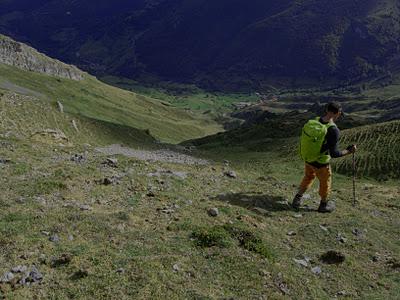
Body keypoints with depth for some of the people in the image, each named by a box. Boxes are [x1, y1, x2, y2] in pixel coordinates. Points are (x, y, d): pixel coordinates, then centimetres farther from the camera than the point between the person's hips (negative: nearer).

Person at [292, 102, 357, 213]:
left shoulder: (313, 122, -13)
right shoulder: (333, 130, -31)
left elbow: (306, 139, 2)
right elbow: (334, 153, -26)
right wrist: (349, 151, -12)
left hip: (307, 158, 5)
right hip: (321, 163, -5)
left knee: (308, 177, 32)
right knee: (325, 182, 22)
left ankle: (297, 200, 38)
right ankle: (323, 205, 44)